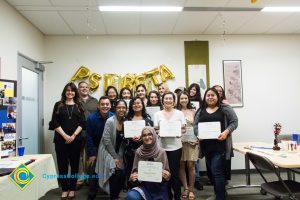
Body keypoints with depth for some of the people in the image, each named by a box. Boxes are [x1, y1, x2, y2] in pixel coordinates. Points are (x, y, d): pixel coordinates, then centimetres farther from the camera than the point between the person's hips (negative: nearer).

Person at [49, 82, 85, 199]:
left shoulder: (79, 106, 9)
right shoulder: (58, 105, 7)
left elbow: (82, 123, 1)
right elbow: (55, 123, -2)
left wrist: (73, 135, -11)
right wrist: (65, 135, -12)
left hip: (76, 139, 1)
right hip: (61, 139, 0)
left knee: (74, 164, 6)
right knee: (62, 164, 2)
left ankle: (72, 189, 17)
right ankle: (65, 189, 16)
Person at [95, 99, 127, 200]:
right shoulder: (110, 121, -15)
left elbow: (123, 142, 4)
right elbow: (106, 140, -17)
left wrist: (120, 156, -8)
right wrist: (115, 157, -14)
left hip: (119, 153, 5)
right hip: (108, 152, -5)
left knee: (123, 175, -4)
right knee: (116, 174, -19)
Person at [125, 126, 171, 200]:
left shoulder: (161, 152, -7)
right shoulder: (138, 152, -4)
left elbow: (167, 172, 0)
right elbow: (135, 171, 4)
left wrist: (167, 175, -21)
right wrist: (133, 177, -17)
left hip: (159, 188, 0)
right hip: (143, 186, 1)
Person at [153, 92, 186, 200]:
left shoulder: (179, 113, 4)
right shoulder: (158, 114, 6)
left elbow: (184, 129, 4)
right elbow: (156, 129, 5)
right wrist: (159, 132, -17)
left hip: (175, 146, -1)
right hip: (162, 146, 1)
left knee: (174, 172, 1)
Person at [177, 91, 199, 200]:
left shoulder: (193, 111, 8)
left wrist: (199, 137, -1)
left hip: (192, 140, 0)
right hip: (179, 141, 0)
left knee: (191, 165, 0)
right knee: (181, 165, 5)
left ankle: (191, 189, 14)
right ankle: (185, 188, 19)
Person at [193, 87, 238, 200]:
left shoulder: (225, 108, -1)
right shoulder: (201, 111, 10)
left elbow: (234, 122, -4)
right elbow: (195, 125, 8)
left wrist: (226, 132, -19)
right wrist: (198, 134, -10)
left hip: (220, 145, -5)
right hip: (206, 145, 5)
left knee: (217, 171, -8)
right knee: (211, 171, 16)